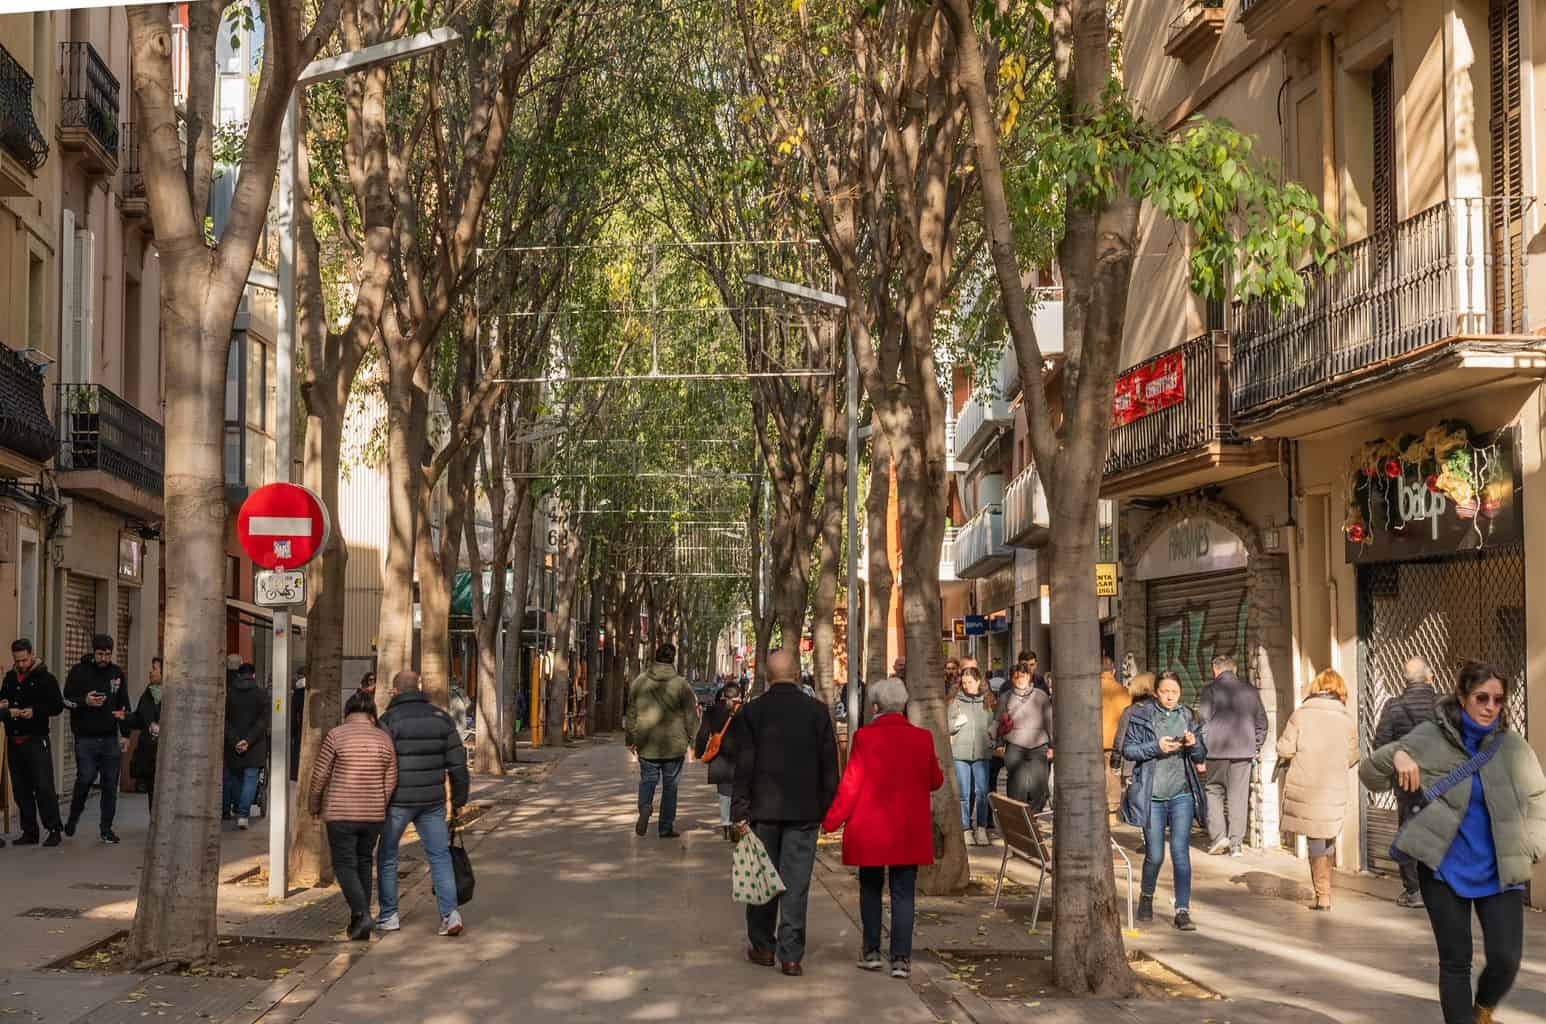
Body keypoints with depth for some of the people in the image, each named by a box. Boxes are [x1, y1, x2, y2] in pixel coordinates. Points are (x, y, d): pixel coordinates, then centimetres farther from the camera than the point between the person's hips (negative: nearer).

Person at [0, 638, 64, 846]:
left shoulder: (45, 678, -2)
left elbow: (57, 706, -5)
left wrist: (35, 711, -18)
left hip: (36, 740, -6)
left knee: (43, 786, -9)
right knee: (21, 789, 7)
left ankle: (53, 829, -6)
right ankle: (29, 831, 13)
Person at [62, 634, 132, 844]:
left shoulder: (117, 673, 11)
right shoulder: (79, 672, 0)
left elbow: (124, 706, 16)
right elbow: (66, 700, 1)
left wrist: (125, 734, 9)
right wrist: (85, 702, -19)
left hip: (110, 738, 3)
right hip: (86, 738, -3)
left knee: (110, 783, 2)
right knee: (85, 778, -10)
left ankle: (107, 829, 9)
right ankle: (73, 816, 16)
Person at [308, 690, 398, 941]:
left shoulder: (336, 736, -8)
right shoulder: (384, 739, 2)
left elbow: (320, 776, -4)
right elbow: (390, 783, 4)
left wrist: (313, 805, 11)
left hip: (340, 813, -3)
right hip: (373, 814, 4)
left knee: (345, 866, 5)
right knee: (363, 863, 17)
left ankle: (361, 913, -16)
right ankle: (360, 926, 17)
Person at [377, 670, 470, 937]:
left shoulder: (389, 720, -9)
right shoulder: (441, 718, 3)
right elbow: (457, 763, 3)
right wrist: (459, 800, 11)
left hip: (397, 802, -3)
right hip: (432, 801, 3)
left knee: (387, 856, 14)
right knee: (439, 855, 7)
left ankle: (388, 915, 18)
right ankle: (450, 913, -7)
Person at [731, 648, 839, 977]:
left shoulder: (750, 712, -5)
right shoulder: (817, 711, -2)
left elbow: (743, 767, -5)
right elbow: (829, 764, 0)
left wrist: (740, 814, -2)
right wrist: (827, 808, 8)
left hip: (763, 809, 0)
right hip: (804, 812, 0)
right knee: (796, 882, 2)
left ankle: (762, 947, 21)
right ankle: (791, 955, 1)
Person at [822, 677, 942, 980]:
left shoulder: (865, 738, -10)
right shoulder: (922, 738, -3)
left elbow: (850, 784, -9)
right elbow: (935, 781, 8)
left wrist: (830, 820, 1)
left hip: (870, 829, -1)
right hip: (909, 831, 1)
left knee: (871, 889, 16)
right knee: (903, 894, 6)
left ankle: (871, 951, 19)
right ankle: (901, 958, 0)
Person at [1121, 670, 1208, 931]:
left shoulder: (1187, 717, 8)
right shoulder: (1141, 716, 0)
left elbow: (1201, 756, 11)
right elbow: (1128, 750, -5)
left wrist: (1193, 745, -11)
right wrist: (1156, 747, -18)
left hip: (1182, 795, 2)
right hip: (1151, 796, -2)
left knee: (1180, 851, -6)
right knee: (1155, 855, 4)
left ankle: (1183, 910, -2)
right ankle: (1146, 897, 32)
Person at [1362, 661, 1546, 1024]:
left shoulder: (1513, 746, -1)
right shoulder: (1430, 739, -5)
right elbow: (1370, 774, -1)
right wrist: (1396, 755, -22)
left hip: (1499, 874, 1)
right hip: (1445, 871, -1)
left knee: (1506, 960, -4)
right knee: (1455, 962, 1)